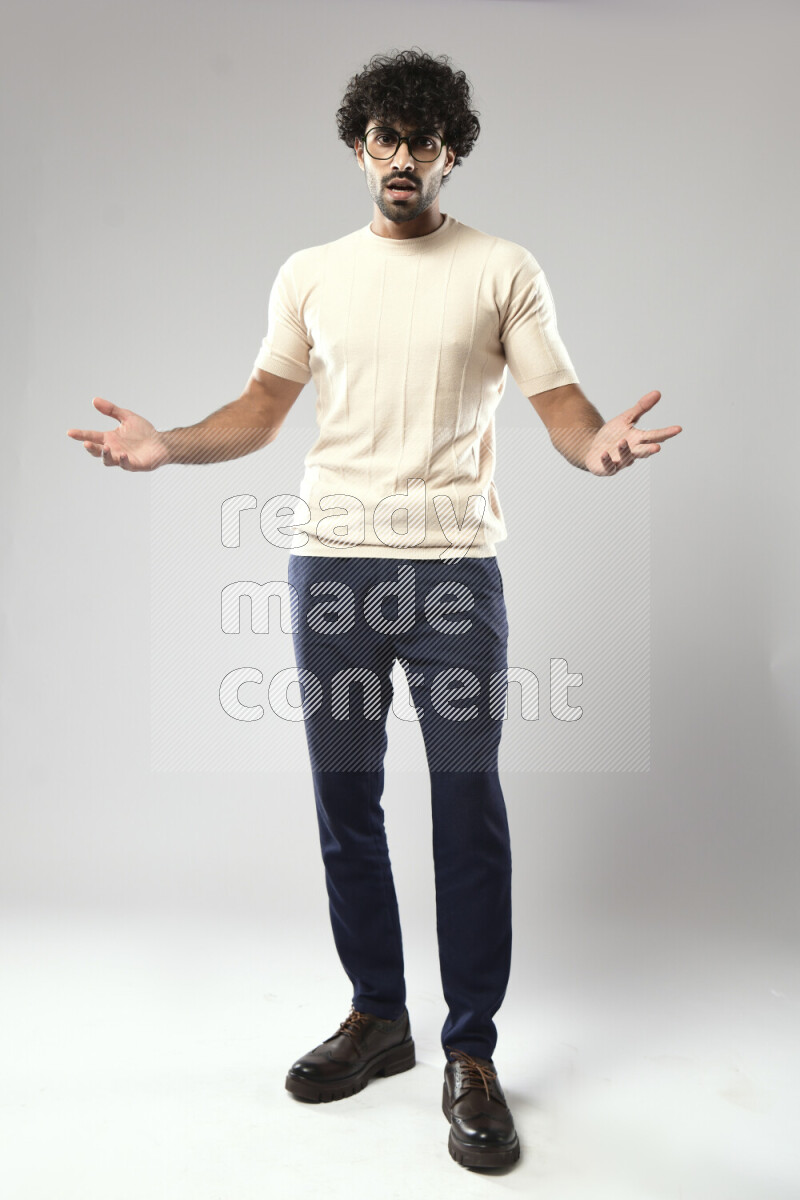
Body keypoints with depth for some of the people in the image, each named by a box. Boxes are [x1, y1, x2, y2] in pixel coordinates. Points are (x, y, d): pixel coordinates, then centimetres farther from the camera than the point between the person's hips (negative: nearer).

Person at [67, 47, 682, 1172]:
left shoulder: (504, 269, 6)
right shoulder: (310, 273, 14)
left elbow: (561, 405, -1)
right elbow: (261, 409, 14)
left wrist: (599, 444, -24)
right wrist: (165, 444, -2)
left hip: (454, 565, -3)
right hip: (330, 561, 3)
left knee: (468, 809, -1)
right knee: (344, 801, 9)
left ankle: (472, 1054, 15)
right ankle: (377, 1015, 28)